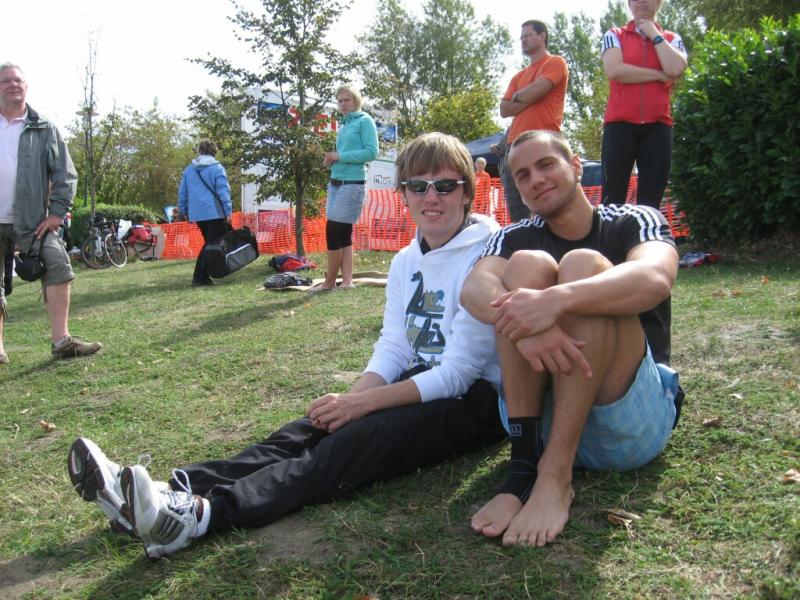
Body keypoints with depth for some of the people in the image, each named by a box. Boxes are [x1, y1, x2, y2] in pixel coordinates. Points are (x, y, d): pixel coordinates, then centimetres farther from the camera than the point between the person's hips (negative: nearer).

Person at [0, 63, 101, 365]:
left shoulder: (44, 129, 4)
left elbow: (65, 174, 2)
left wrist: (56, 213, -7)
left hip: (31, 220, -1)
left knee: (58, 266, -17)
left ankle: (61, 341, -12)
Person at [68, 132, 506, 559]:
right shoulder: (405, 262, 12)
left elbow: (458, 372, -18)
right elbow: (392, 348, 5)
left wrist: (363, 403, -18)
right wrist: (353, 397, -15)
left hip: (472, 398, -7)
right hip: (420, 383, 7)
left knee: (358, 439, -31)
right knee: (306, 432, -16)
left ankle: (201, 513, -46)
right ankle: (176, 493, -28)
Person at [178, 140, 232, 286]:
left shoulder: (188, 170, 13)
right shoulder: (217, 168, -4)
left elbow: (182, 193, 15)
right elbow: (223, 191, -11)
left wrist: (184, 211, 22)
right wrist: (228, 211, -10)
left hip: (197, 214, 6)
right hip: (214, 213, -6)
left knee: (208, 243, 17)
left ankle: (201, 276, 12)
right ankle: (200, 277, -11)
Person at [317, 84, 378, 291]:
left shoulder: (364, 121, -3)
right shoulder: (343, 125, 18)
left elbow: (371, 152, -13)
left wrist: (340, 156, -13)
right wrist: (332, 159, 1)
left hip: (353, 183, -8)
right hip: (335, 183, 8)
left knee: (333, 230, -8)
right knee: (342, 233, 5)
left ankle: (330, 282, 1)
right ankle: (347, 280, 8)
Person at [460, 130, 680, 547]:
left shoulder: (633, 222, 3)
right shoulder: (515, 239, 11)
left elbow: (655, 278, -22)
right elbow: (473, 290, -13)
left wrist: (556, 301, -38)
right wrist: (521, 322, -35)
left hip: (634, 422, -2)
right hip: (542, 418, 2)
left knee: (583, 264, -22)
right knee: (527, 264, -16)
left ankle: (555, 477, -29)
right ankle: (523, 465, -26)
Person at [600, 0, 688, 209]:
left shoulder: (672, 39, 16)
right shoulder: (614, 35, 11)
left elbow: (676, 69, -6)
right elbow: (614, 71, -8)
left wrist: (655, 35, 3)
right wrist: (659, 75, -2)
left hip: (657, 126, 2)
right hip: (620, 124, -2)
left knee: (650, 201, -2)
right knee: (612, 197, -8)